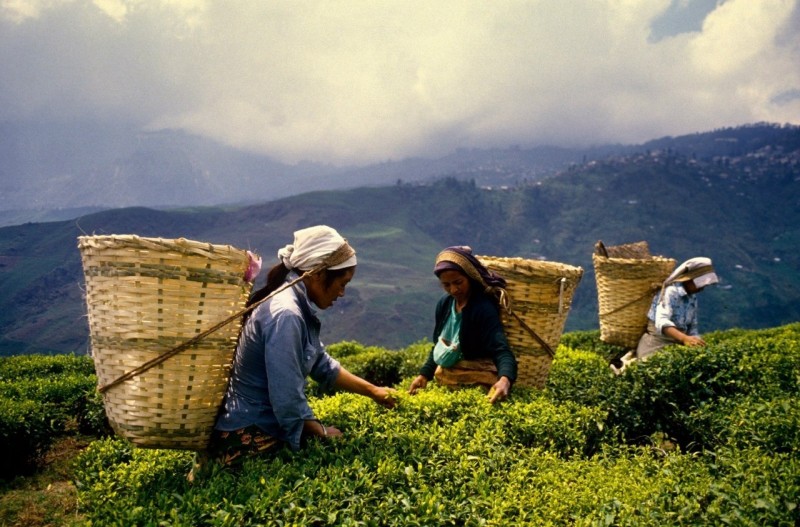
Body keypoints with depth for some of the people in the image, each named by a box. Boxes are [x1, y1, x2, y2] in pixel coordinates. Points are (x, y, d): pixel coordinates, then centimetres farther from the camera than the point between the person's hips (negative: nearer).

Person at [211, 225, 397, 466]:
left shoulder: (298, 306, 5)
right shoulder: (285, 315, -25)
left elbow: (323, 365, 16)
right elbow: (288, 400, -26)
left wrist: (372, 390, 14)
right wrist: (323, 433, -9)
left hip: (263, 422, 9)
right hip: (248, 435, -9)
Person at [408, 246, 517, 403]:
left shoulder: (484, 309, -22)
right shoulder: (444, 304, -1)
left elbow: (501, 350, -33)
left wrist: (505, 379, -52)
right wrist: (424, 374, 6)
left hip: (476, 385, -7)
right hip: (445, 381, 7)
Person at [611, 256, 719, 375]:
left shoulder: (692, 297, 9)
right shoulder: (670, 292, -16)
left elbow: (692, 327, 15)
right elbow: (661, 322, -33)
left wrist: (698, 344, -6)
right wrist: (684, 338, -49)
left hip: (675, 344, 9)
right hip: (656, 342, -9)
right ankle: (630, 365, 0)